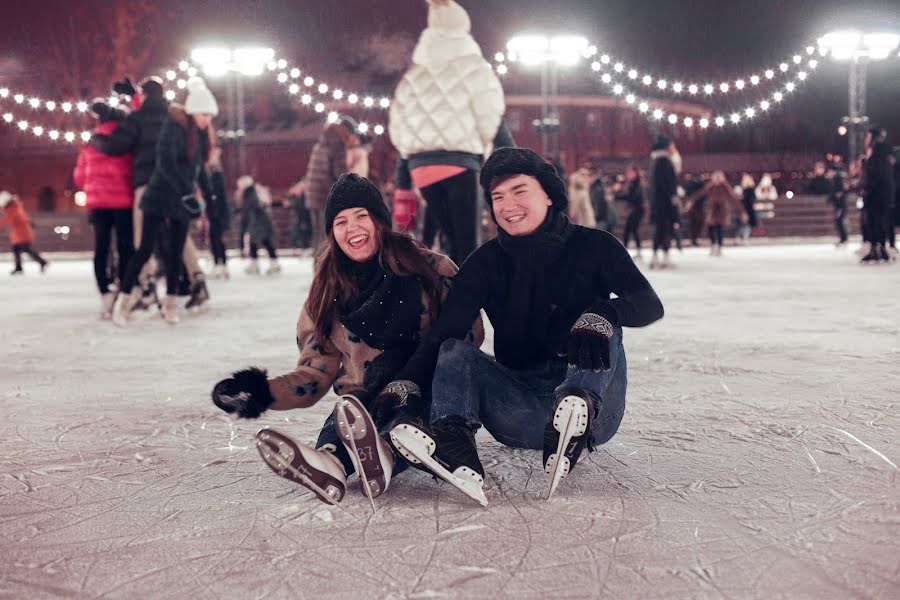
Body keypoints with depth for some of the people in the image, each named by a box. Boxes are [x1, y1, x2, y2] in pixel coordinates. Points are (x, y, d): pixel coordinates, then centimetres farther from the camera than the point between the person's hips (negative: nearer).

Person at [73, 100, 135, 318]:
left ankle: (105, 296, -2)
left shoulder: (90, 144, 12)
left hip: (98, 201, 4)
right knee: (125, 248, 1)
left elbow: (79, 176, 13)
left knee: (101, 248, 5)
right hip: (123, 200, -4)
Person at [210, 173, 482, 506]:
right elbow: (314, 374, 9)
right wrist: (262, 392, -10)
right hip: (366, 403, 2)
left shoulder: (429, 267, 2)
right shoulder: (327, 293, 10)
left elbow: (470, 332, 1)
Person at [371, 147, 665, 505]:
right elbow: (443, 332, -7)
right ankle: (452, 439, -44)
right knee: (453, 351, -16)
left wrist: (604, 313, -36)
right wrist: (408, 382, -27)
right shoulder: (486, 263, 6)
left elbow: (650, 304, -13)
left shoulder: (593, 247, 1)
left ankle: (580, 408, -50)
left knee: (600, 326, -24)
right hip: (523, 413, 2)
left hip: (596, 413, -2)